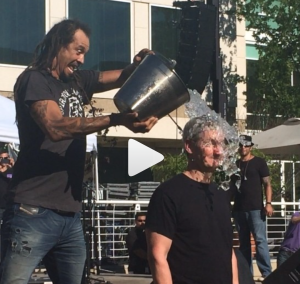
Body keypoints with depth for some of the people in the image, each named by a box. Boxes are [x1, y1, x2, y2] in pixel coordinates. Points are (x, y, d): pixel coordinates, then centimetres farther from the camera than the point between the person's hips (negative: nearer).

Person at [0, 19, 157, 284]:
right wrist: (117, 119, -27)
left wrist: (138, 65, 2)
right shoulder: (34, 79, -5)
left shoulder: (77, 81, 16)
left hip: (71, 214, 8)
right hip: (34, 212, -7)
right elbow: (56, 127, -21)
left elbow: (121, 78, 26)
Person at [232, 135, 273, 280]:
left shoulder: (259, 162, 1)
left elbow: (267, 184, -2)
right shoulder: (235, 164, 14)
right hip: (238, 209, 5)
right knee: (243, 242, 7)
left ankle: (267, 273, -9)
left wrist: (268, 203, -13)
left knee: (260, 240, -10)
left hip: (256, 208, -5)